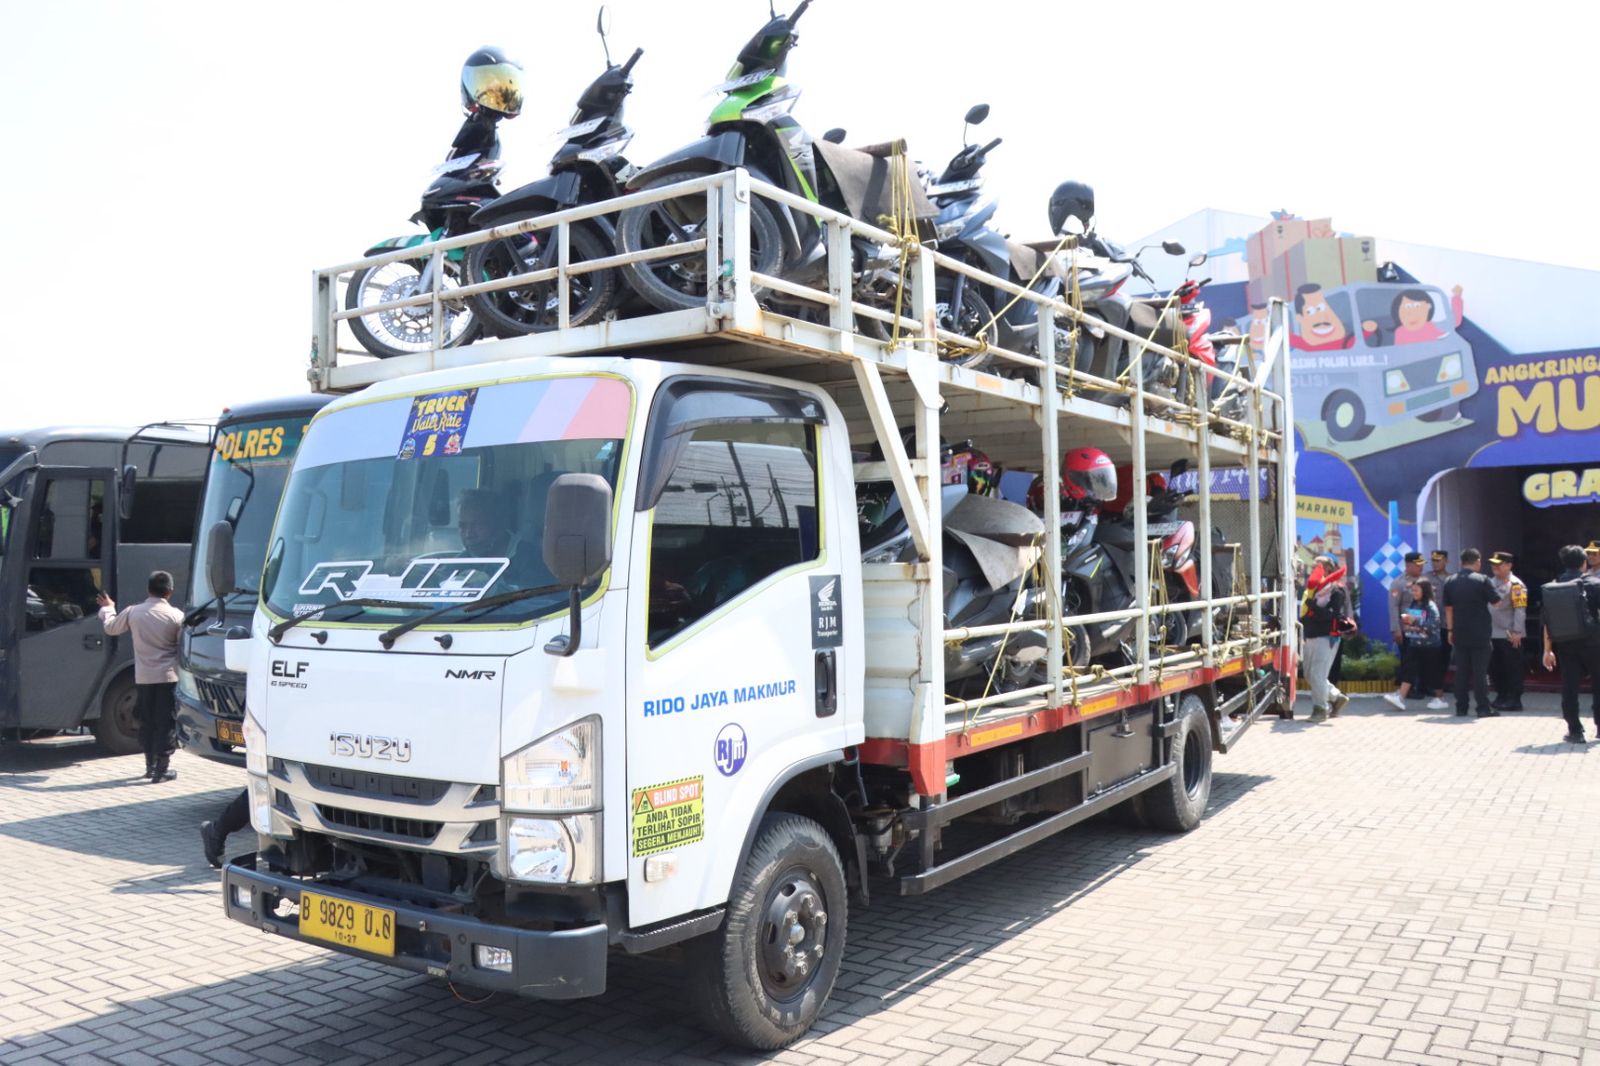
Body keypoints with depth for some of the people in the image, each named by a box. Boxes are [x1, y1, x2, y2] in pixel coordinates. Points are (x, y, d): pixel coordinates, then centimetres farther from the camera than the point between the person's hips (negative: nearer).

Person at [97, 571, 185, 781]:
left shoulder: (132, 612, -1)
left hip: (143, 677, 3)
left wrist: (107, 608, 34)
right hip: (168, 676, -3)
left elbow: (110, 628, 16)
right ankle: (161, 769, 0)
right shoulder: (176, 616, -11)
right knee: (165, 723, 1)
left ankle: (150, 765, 24)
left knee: (147, 722, 16)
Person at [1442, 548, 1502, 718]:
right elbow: (1496, 602, -2)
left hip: (1460, 634, 4)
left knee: (1461, 671, 8)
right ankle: (1483, 708, 0)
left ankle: (1461, 707, 9)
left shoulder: (1451, 582, 5)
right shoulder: (1482, 580, -9)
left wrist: (1451, 630, 15)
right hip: (1479, 635, -4)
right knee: (1480, 671, -1)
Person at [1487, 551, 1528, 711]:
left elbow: (1520, 610, -15)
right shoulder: (1491, 582, 12)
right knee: (1495, 668, 12)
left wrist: (1517, 632, -18)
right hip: (1494, 634, 7)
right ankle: (1502, 697, 23)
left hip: (1510, 635, -7)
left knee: (1513, 669, 1)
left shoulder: (1515, 584, -10)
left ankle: (1514, 700, 7)